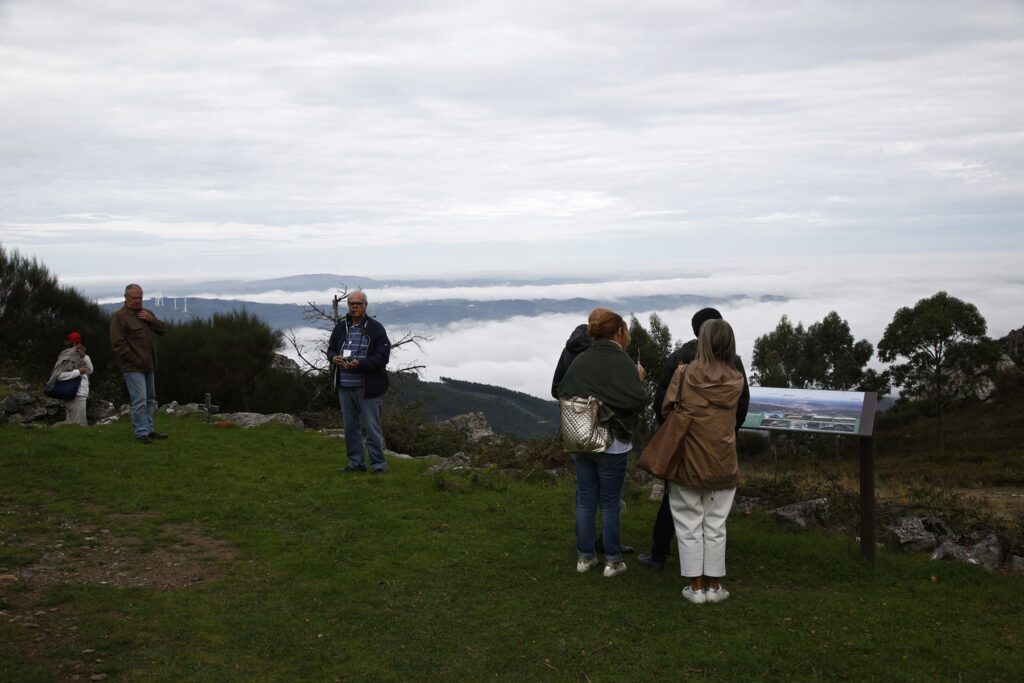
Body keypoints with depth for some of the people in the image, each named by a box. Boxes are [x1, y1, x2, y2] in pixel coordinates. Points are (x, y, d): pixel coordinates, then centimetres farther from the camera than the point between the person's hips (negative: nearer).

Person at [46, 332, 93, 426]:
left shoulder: (80, 357, 16)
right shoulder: (67, 357, -10)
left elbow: (90, 370, 10)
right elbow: (59, 375, -21)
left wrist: (84, 357, -3)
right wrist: (78, 372, -19)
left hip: (80, 395, 9)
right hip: (74, 396, -9)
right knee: (78, 425, -11)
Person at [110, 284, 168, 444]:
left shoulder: (146, 313, 16)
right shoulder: (119, 316, -9)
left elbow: (164, 329, 14)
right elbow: (118, 343, -14)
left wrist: (152, 320, -5)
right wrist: (134, 360, -16)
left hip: (148, 366, 8)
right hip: (133, 367, -8)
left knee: (150, 400, 13)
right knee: (140, 400, -11)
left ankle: (149, 429, 22)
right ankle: (141, 433, -5)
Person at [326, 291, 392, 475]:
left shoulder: (375, 328, -6)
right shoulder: (341, 327, 11)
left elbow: (382, 356, -12)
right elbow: (330, 349, 19)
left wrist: (360, 364, -24)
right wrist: (333, 357, -6)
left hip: (367, 388, -6)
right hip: (345, 386, 6)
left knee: (372, 428, -2)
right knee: (350, 427, 14)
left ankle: (378, 464, 7)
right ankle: (356, 462, 25)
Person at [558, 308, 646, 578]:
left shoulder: (580, 360, 2)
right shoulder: (621, 362, -15)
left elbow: (562, 391, 5)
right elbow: (637, 400, -24)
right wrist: (639, 379, -6)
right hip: (612, 444, -5)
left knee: (585, 500, 14)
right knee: (610, 502, 6)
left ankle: (585, 556, 22)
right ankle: (613, 560, 15)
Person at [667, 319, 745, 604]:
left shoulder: (688, 373, -10)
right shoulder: (736, 380, -3)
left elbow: (668, 406, -3)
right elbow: (735, 415, 5)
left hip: (689, 461, -2)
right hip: (722, 464, 2)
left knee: (690, 524, 8)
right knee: (715, 526, 11)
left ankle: (696, 586, 12)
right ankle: (714, 586, 17)